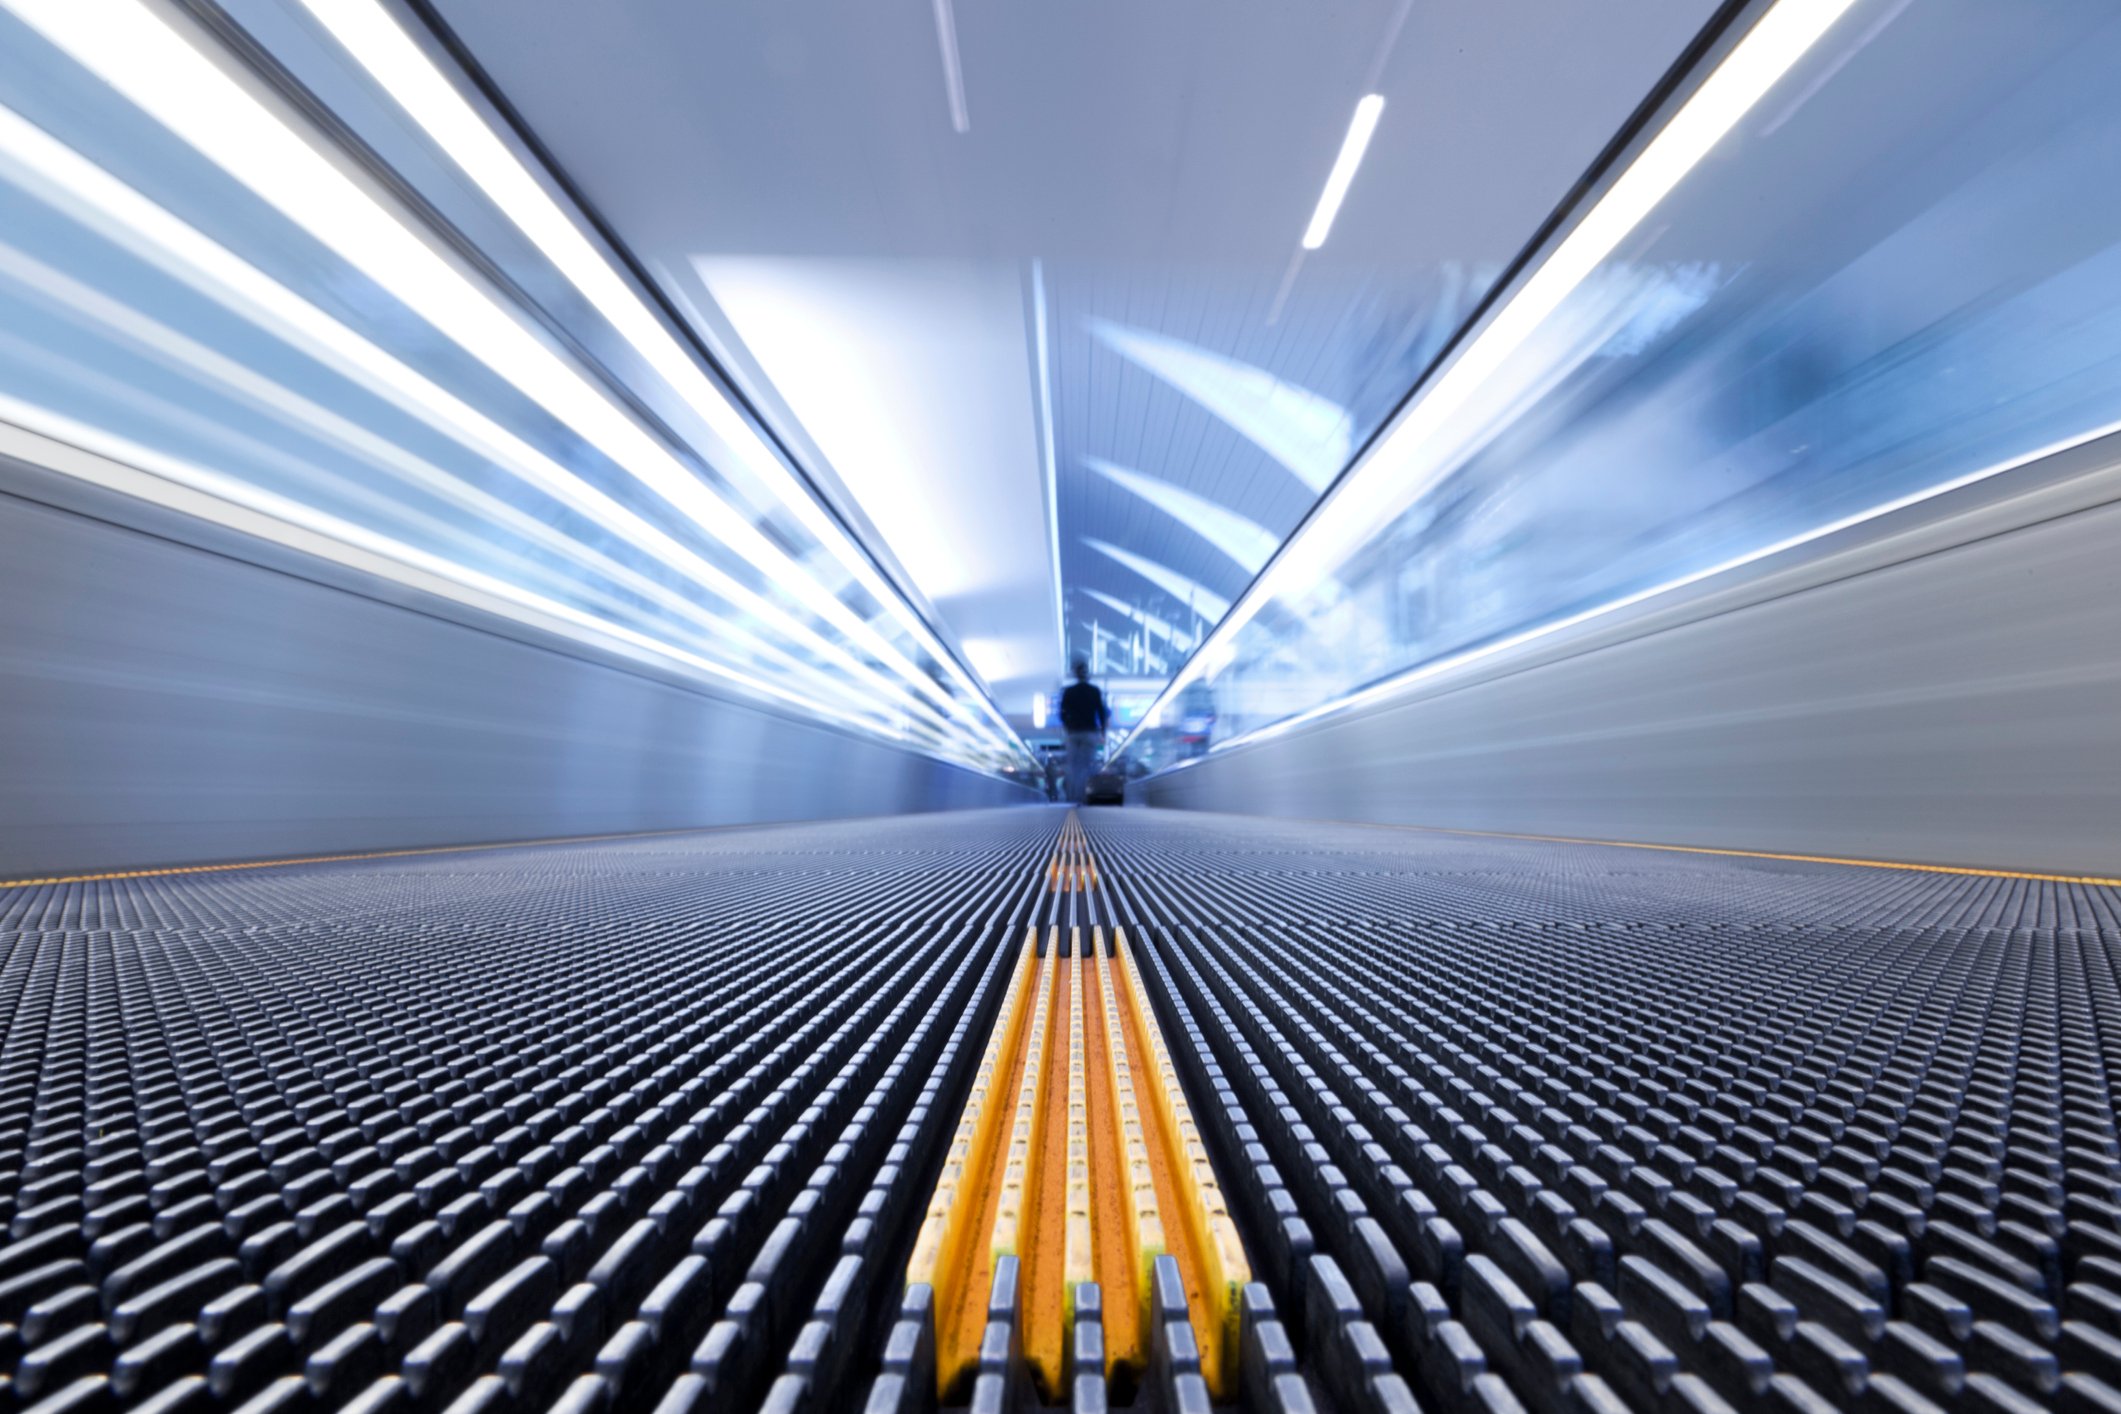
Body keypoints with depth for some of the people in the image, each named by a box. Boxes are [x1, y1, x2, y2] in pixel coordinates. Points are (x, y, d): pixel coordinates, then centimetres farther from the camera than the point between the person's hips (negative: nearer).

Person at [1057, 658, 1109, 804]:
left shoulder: (1068, 691, 0)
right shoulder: (1095, 690, -6)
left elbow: (1063, 714, 2)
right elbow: (1102, 712, -5)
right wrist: (1102, 732, 7)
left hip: (1073, 733, 3)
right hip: (1090, 733, -2)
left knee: (1073, 765, 13)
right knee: (1086, 765, 2)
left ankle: (1072, 795, 15)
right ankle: (1079, 797, -1)